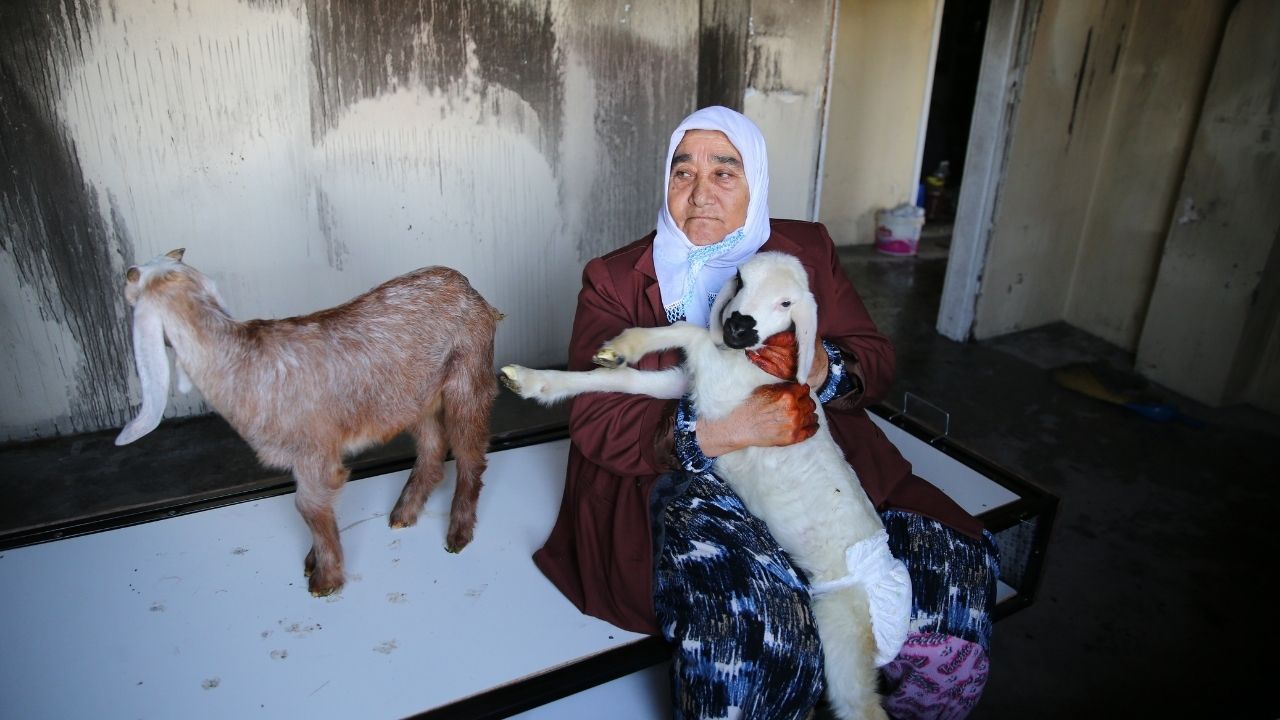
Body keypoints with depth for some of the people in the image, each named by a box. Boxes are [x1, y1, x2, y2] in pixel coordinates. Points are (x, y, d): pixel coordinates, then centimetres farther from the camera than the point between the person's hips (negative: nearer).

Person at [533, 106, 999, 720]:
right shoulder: (614, 281, 1)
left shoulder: (808, 250, 10)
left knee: (957, 568, -15)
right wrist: (720, 432, -25)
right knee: (748, 628, -31)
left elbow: (877, 361, 9)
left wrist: (826, 369, -17)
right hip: (682, 483, -3)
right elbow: (595, 421, -8)